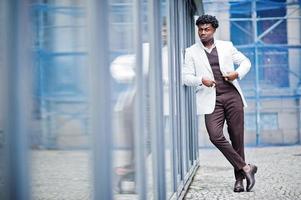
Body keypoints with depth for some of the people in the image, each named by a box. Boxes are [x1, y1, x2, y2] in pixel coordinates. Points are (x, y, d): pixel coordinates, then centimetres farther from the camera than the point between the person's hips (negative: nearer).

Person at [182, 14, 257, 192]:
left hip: (232, 96, 1)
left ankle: (239, 178, 12)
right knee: (215, 135, -20)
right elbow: (186, 77, 4)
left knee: (237, 137, 1)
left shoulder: (227, 46, 11)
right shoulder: (191, 52, 8)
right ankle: (245, 167, -8)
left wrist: (237, 73, -2)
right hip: (211, 100, -1)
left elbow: (245, 62, 19)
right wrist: (201, 80, -16)